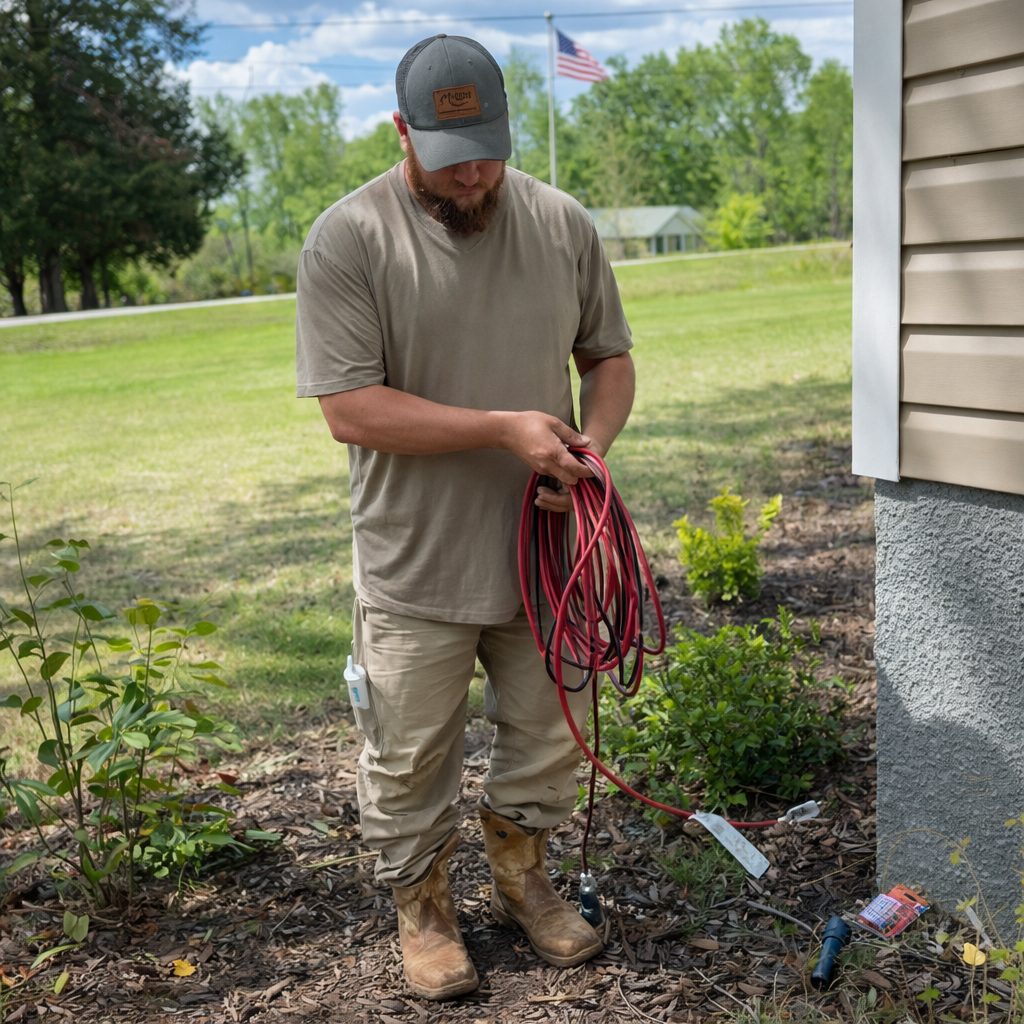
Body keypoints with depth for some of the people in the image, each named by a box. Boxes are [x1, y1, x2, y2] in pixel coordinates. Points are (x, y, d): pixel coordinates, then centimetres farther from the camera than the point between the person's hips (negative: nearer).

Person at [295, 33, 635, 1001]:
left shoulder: (563, 224, 0)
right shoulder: (348, 239, -13)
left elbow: (609, 356, 10)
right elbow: (350, 409, -18)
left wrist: (592, 439, -12)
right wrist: (503, 430, -23)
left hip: (543, 549, 4)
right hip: (416, 568, -3)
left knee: (548, 739, 19)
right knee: (411, 760, 11)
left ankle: (519, 874, 43)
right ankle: (421, 904, 35)